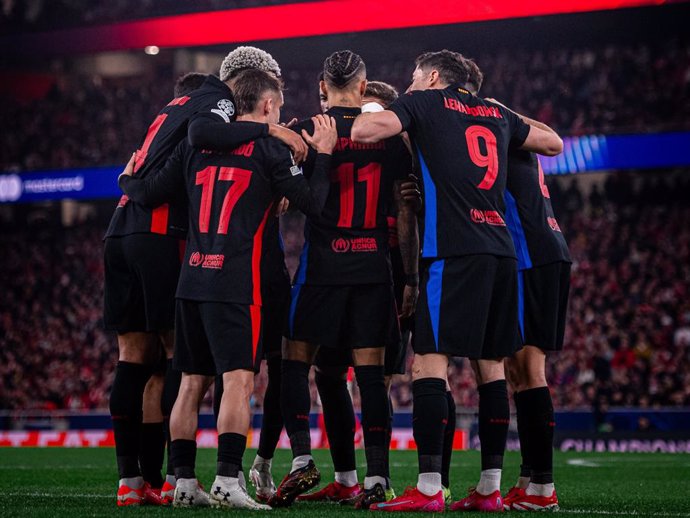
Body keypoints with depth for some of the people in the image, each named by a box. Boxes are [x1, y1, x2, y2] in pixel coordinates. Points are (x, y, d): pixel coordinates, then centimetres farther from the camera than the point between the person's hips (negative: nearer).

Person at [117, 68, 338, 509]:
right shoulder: (267, 147, -2)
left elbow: (150, 194, 13)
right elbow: (312, 203, -3)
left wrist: (127, 181, 34)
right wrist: (324, 154, 8)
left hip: (192, 279, 6)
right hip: (236, 282, -6)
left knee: (193, 382, 10)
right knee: (239, 380, -8)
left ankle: (184, 482, 12)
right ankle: (227, 481, -16)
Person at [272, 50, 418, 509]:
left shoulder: (311, 129, -3)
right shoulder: (391, 134, 6)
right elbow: (405, 214, 8)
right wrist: (412, 277, 13)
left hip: (323, 262, -2)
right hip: (374, 266, 3)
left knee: (297, 362, 10)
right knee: (370, 372, 3)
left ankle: (302, 459, -3)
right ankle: (377, 479, 0)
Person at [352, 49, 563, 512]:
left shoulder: (425, 102, 6)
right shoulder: (497, 114, 22)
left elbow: (363, 132, -8)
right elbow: (554, 144, 35)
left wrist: (376, 111, 13)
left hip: (454, 251, -6)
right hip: (503, 250, 6)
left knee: (430, 361, -7)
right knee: (491, 366, 10)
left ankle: (429, 489, -14)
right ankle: (490, 489, 11)